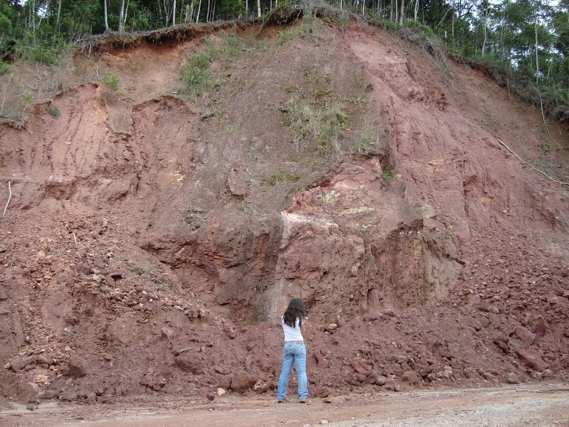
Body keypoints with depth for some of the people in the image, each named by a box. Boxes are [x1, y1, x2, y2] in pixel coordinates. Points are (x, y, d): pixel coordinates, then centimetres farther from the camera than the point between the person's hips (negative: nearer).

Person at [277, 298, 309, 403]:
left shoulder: (284, 318, 7)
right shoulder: (299, 318, -6)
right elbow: (300, 326, 0)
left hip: (287, 345, 4)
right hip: (299, 345, -4)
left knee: (285, 372, 7)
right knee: (301, 372, -2)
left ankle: (281, 396, 7)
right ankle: (302, 396, -8)